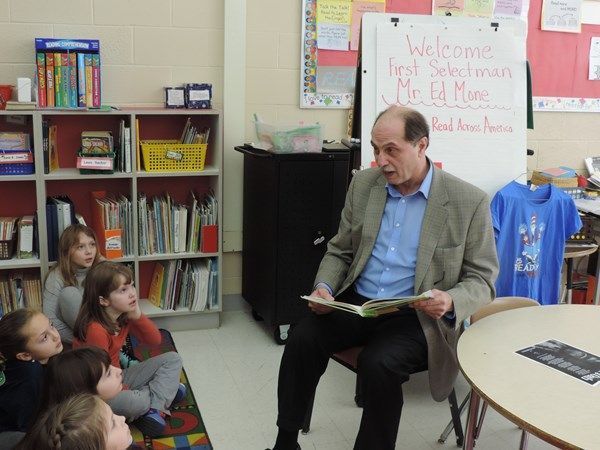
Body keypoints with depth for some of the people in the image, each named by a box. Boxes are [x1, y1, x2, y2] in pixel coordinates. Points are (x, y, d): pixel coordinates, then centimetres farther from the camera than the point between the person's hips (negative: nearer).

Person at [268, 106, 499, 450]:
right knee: (303, 338, -20)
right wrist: (324, 287, -7)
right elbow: (340, 251, 14)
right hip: (356, 302, 4)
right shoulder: (363, 184, 6)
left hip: (417, 317, -4)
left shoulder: (469, 201, -7)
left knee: (379, 363, -31)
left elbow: (482, 280, -3)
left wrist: (451, 301, -25)